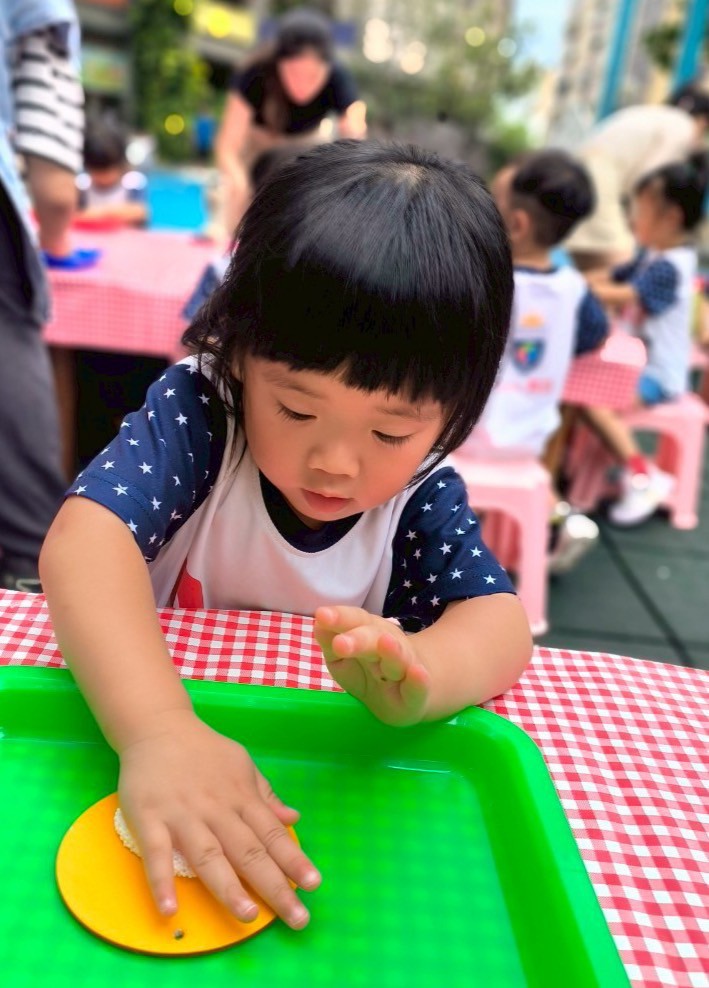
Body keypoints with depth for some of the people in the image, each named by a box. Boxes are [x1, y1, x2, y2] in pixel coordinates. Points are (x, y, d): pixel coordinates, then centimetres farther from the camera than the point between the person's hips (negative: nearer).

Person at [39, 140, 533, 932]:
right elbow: (84, 542, -32)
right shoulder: (195, 411, -18)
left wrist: (416, 673, -43)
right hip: (133, 722, -1)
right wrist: (158, 731, -47)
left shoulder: (422, 492, -10)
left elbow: (498, 621, -20)